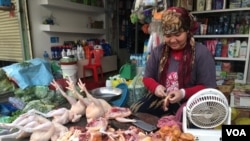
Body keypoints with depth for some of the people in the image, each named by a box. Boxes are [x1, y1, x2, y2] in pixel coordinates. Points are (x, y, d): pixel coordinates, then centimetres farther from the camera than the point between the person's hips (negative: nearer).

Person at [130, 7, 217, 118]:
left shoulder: (202, 53, -7)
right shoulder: (158, 51, 5)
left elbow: (208, 88, -7)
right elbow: (147, 78, 11)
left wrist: (184, 93, -23)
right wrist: (155, 87, -12)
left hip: (189, 102, -4)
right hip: (161, 99, 5)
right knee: (134, 111, -17)